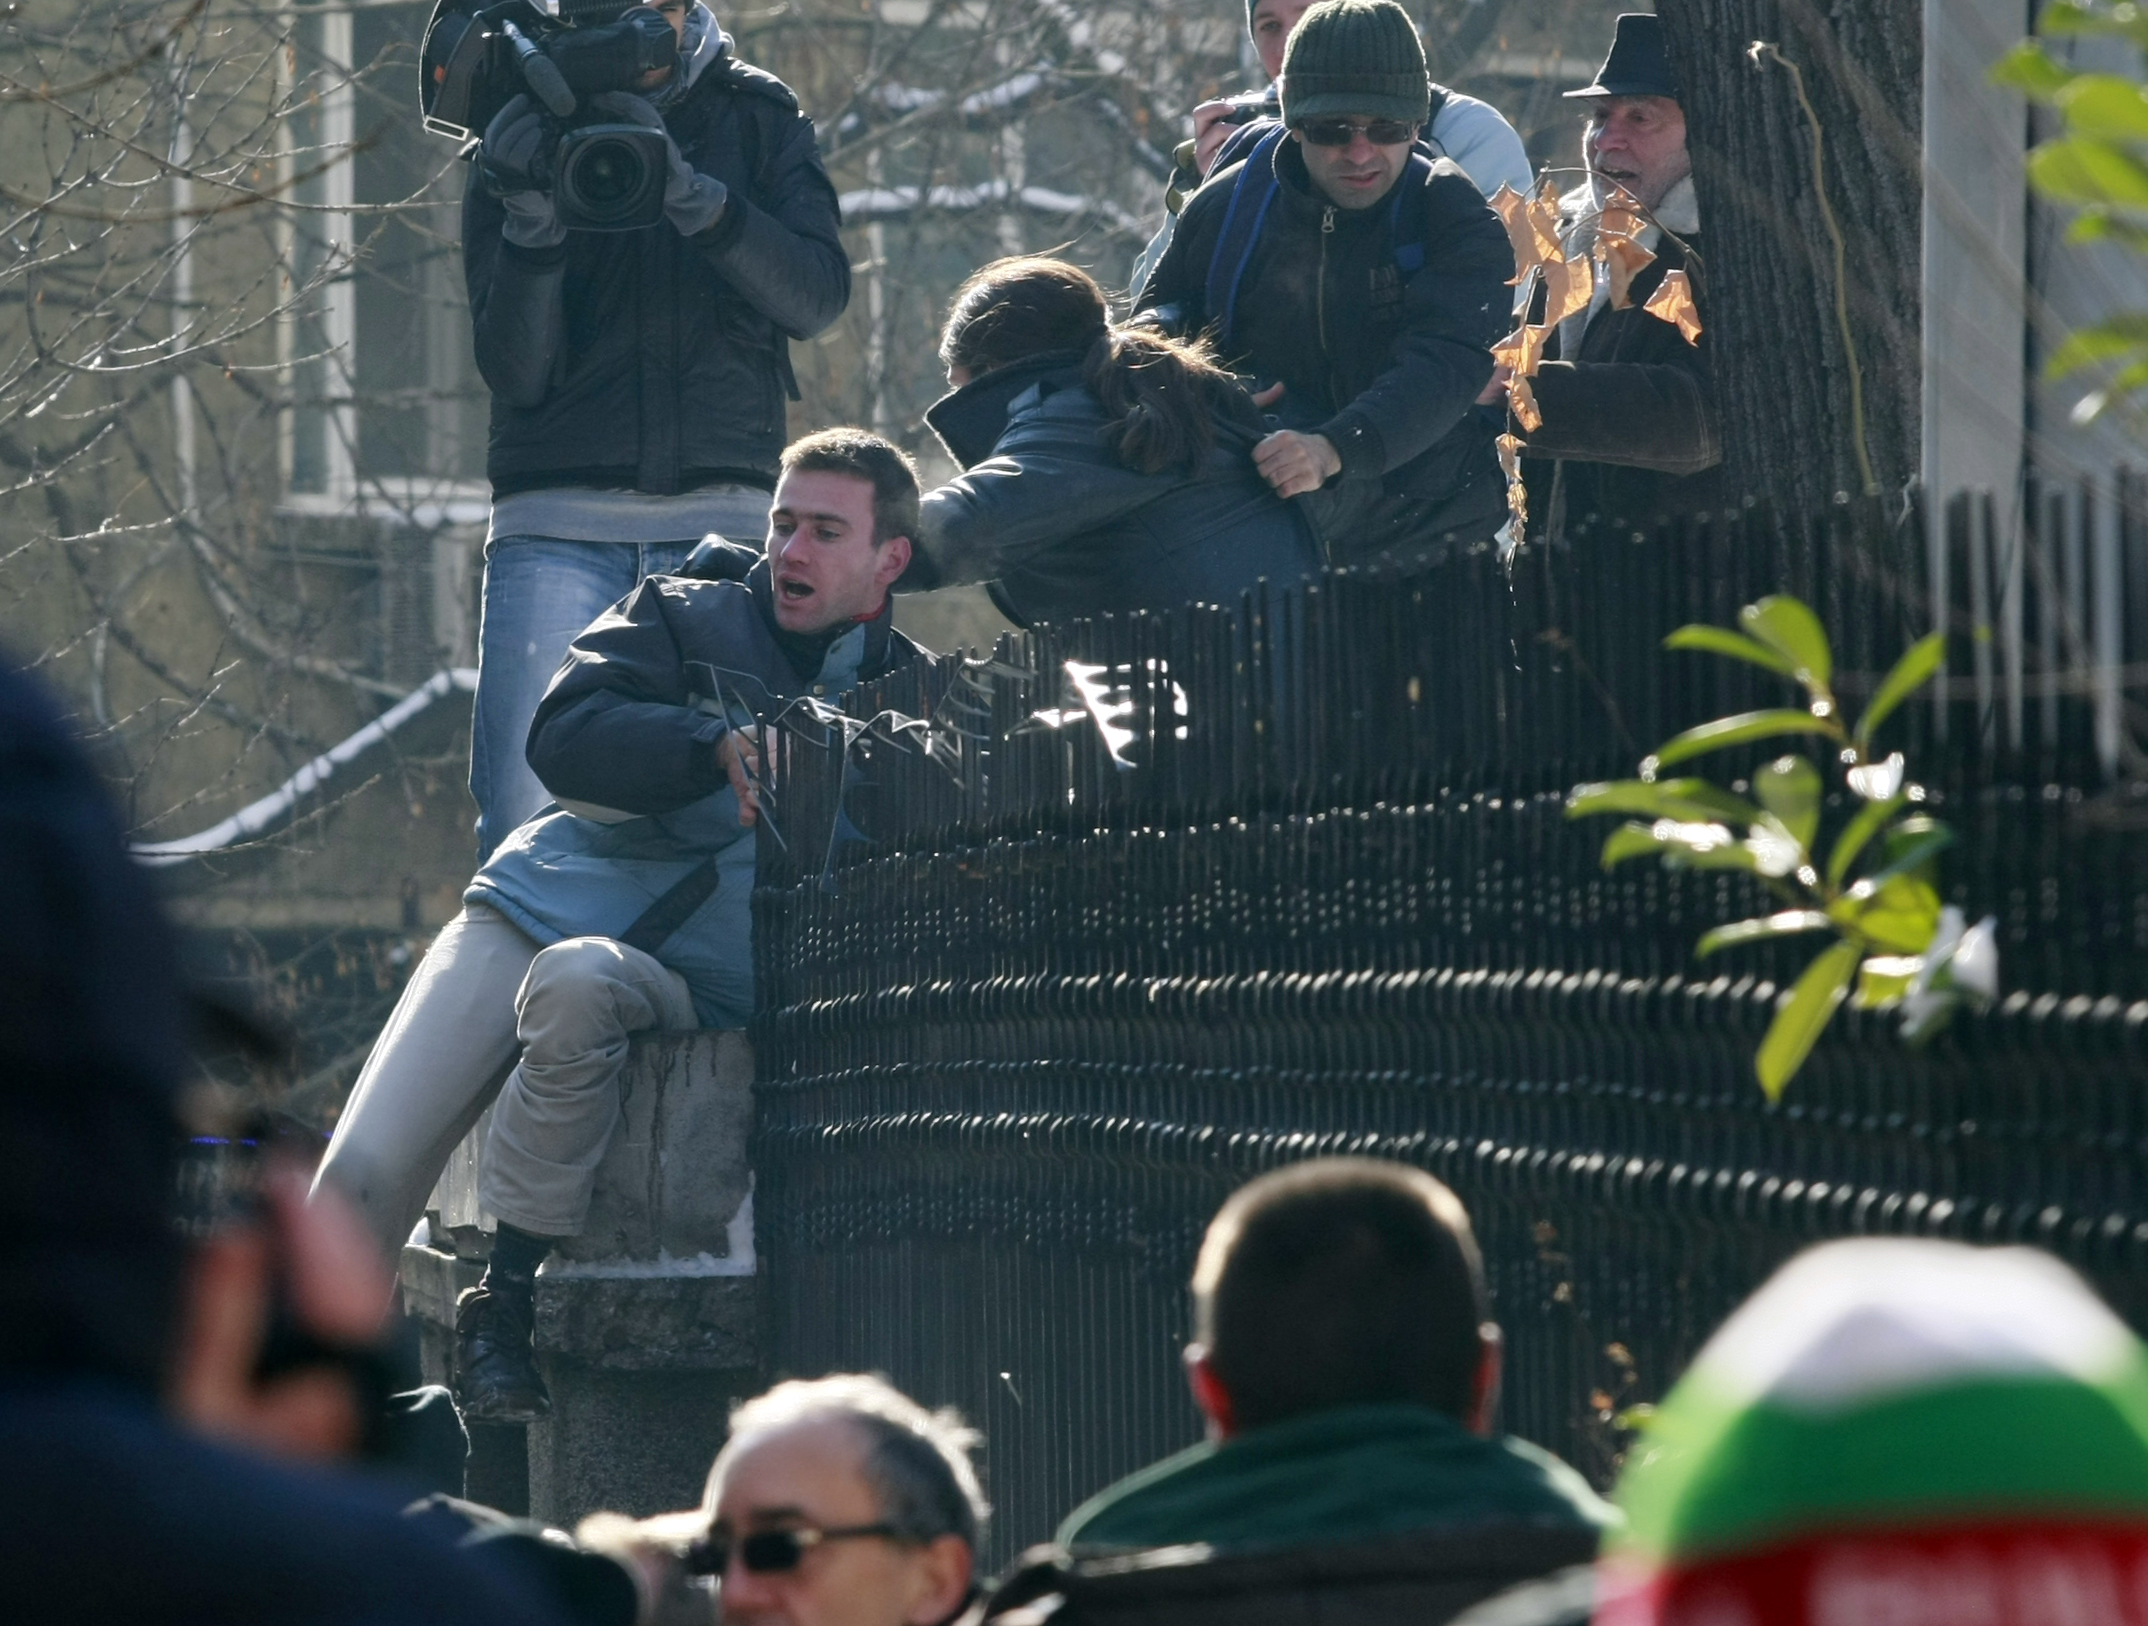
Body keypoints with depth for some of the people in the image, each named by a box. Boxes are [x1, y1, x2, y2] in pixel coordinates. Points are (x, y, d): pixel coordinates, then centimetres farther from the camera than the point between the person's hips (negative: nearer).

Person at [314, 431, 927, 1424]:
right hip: (550, 900, 1)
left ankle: (505, 1300, -24)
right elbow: (563, 738, -3)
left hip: (695, 972, -1)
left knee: (575, 981, -38)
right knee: (363, 1175, -16)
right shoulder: (683, 619, 14)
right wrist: (721, 745, -18)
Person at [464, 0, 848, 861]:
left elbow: (816, 295, -6)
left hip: (719, 520, 1)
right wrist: (531, 222, -18)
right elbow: (516, 372, -2)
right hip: (557, 521, -1)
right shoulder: (524, 137, 6)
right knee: (528, 816, -12)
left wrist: (690, 193, -20)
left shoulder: (758, 118, 9)